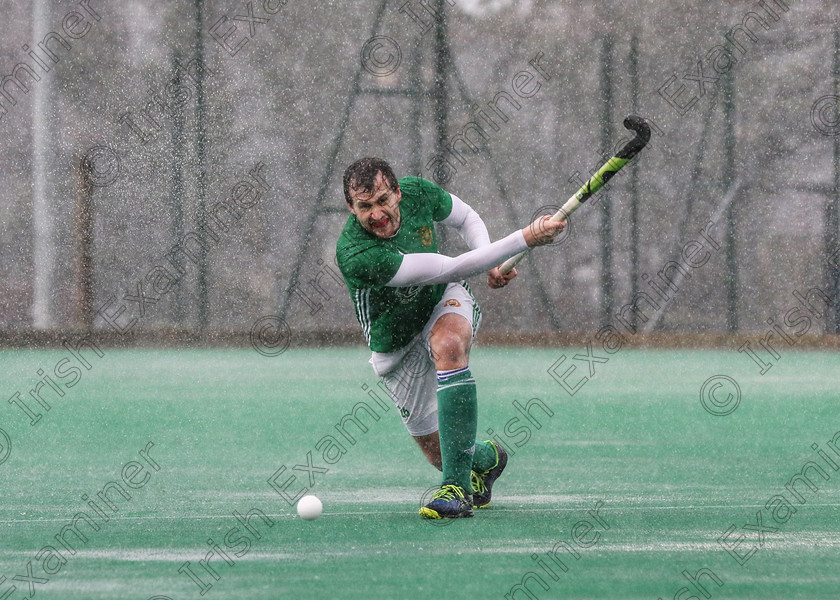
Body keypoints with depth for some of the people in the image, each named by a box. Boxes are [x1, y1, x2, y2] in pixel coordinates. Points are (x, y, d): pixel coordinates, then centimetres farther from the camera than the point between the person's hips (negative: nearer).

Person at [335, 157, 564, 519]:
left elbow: (466, 218, 5)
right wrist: (525, 239, -41)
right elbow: (451, 269, -40)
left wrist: (493, 265, -14)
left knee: (447, 345, -36)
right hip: (397, 349, -1)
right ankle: (485, 458, 44)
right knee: (440, 454, 2)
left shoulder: (418, 194, -21)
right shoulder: (355, 255, -37)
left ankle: (457, 487, -33)